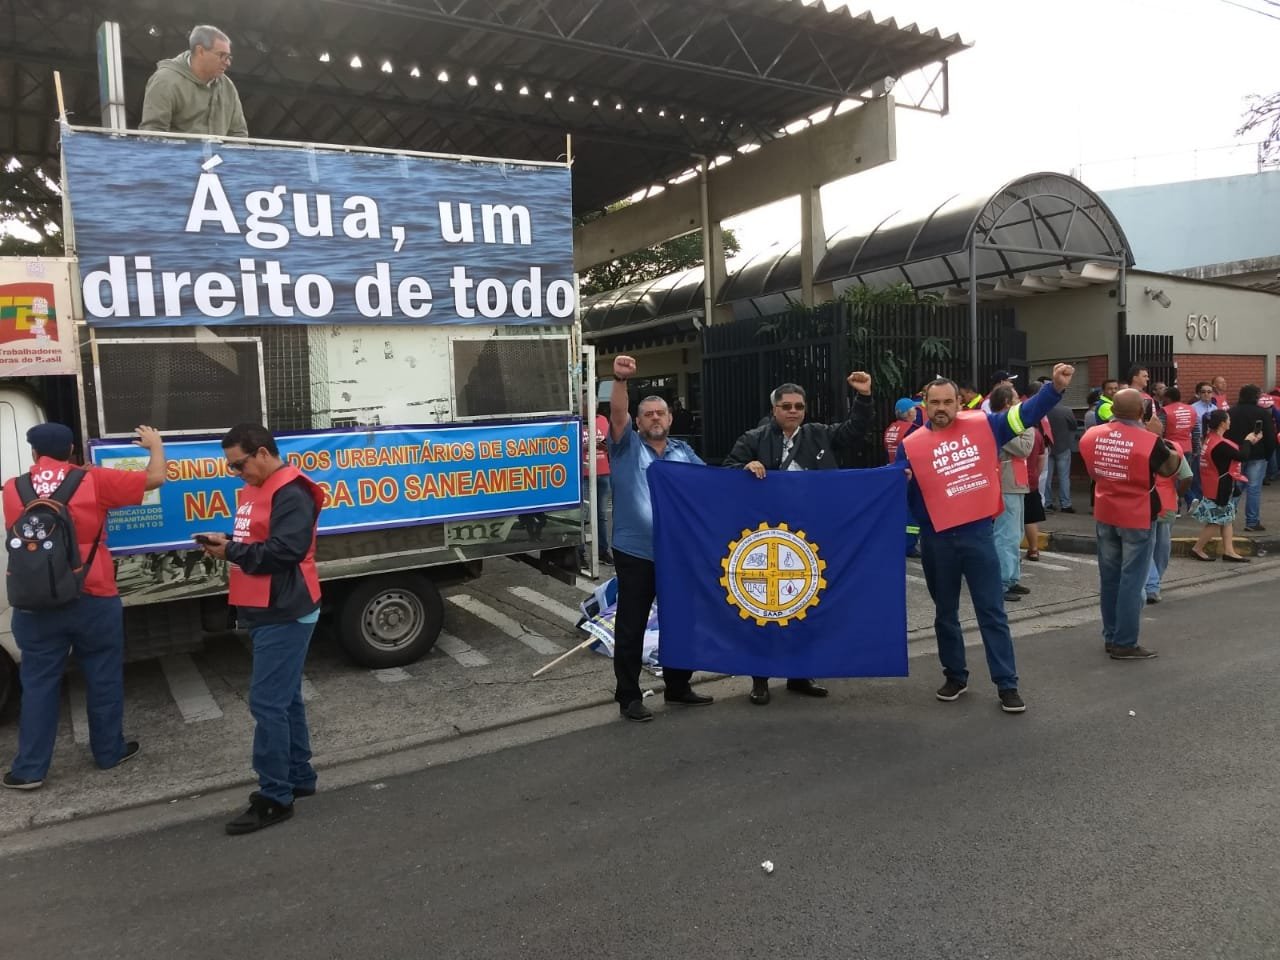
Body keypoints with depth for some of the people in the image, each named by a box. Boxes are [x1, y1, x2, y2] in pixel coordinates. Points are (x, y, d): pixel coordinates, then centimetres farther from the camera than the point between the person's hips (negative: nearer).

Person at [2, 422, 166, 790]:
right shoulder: (93, 481, -7)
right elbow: (155, 478, -3)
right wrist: (155, 444, 17)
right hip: (93, 601, -2)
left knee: (38, 685, 12)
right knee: (103, 680, 13)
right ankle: (109, 751, 25)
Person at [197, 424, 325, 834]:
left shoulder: (291, 493, -17)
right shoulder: (255, 489, 16)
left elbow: (286, 550, -25)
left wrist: (232, 552, -17)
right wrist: (226, 541, 4)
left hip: (284, 614, -10)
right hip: (265, 612, 10)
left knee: (267, 702, -8)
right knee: (285, 698, 16)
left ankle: (274, 797, 0)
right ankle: (299, 777, 27)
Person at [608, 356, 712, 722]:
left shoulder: (683, 452, 13)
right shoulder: (627, 446, 1)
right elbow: (617, 414, -16)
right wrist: (620, 380, -31)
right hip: (635, 553, -4)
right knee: (631, 627, 2)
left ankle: (678, 687, 31)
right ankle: (629, 696, 13)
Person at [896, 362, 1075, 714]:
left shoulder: (983, 426, 0)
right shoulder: (911, 446, -2)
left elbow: (1026, 413, 1)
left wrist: (1056, 387, -13)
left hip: (978, 533, 0)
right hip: (936, 540, 1)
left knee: (992, 612, 5)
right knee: (945, 614, 15)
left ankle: (1007, 685, 14)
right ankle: (955, 676, 32)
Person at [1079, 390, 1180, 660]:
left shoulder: (1090, 435, -4)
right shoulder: (1149, 440, -19)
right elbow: (1170, 469, -2)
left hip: (1104, 515, 5)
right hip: (1137, 518, -5)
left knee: (1109, 578, 14)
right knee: (1131, 581, 2)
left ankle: (1110, 637, 23)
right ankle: (1124, 644, 5)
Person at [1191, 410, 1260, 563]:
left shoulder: (1211, 438, 4)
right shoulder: (1220, 445, -27)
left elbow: (1234, 450, 12)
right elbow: (1242, 456, -17)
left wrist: (1249, 443, 7)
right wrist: (1248, 441, -1)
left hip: (1219, 486, 10)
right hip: (1220, 488, -10)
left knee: (1226, 519, 13)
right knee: (1216, 521, 1)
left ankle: (1228, 551, 16)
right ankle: (1197, 549, 10)